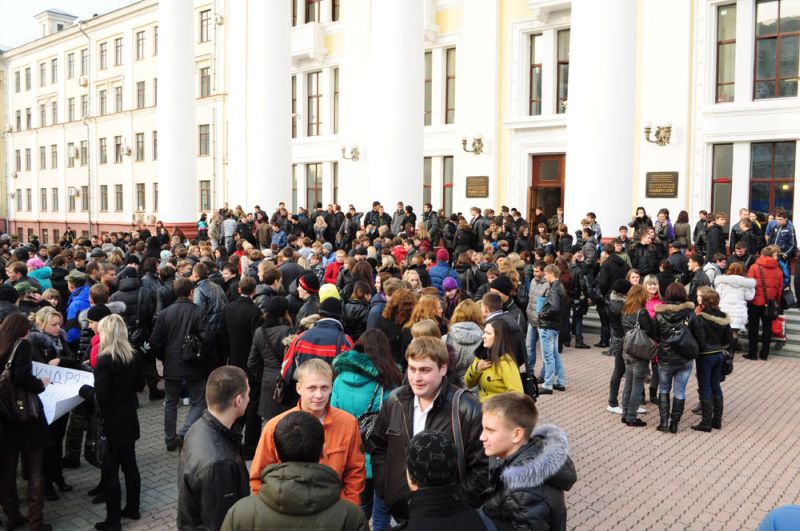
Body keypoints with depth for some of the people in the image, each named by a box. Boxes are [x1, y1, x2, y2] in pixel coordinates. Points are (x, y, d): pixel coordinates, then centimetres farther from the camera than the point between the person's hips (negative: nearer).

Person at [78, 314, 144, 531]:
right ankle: (132, 509, 29)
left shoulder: (105, 359, -20)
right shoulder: (133, 356, 2)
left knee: (110, 471, 3)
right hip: (129, 419, 7)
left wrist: (84, 389, -3)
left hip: (111, 422, -7)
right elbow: (140, 385, 12)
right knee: (129, 464, 17)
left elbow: (101, 396, -20)